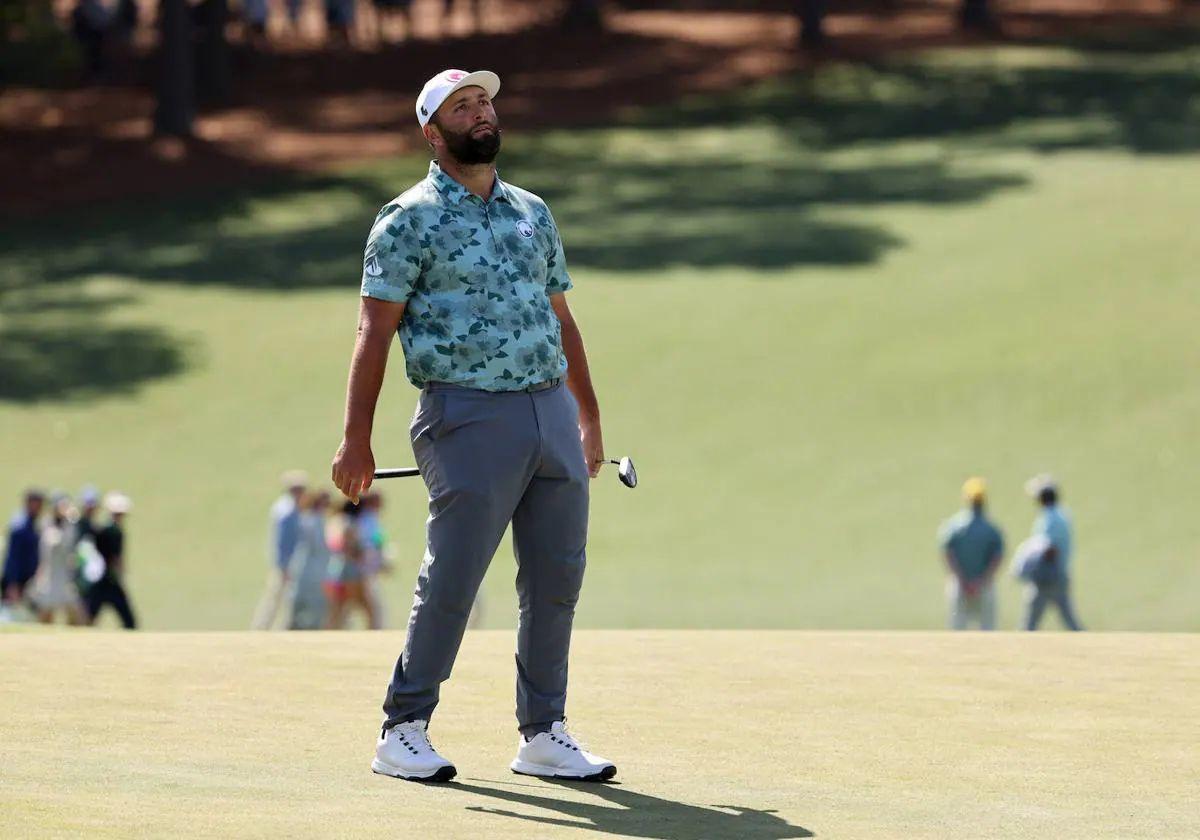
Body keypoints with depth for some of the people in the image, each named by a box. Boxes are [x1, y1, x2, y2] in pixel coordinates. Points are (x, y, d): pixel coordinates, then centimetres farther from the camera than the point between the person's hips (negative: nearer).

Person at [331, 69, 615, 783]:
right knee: (451, 581, -6)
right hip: (470, 416, -6)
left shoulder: (534, 213, 16)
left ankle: (544, 734, 13)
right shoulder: (411, 221, -2)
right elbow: (376, 331, -6)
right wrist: (357, 439, -12)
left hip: (551, 410, 6)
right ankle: (404, 733, 4)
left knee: (557, 581, 5)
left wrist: (590, 419, 20)